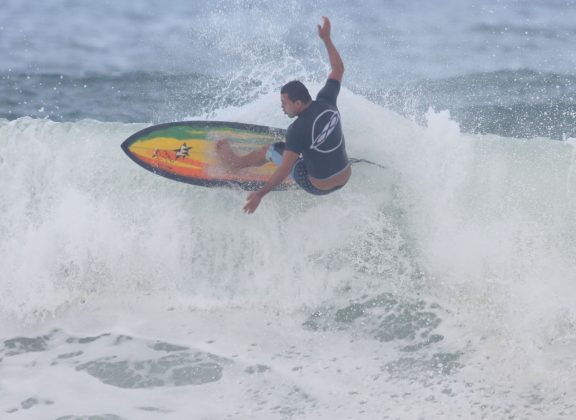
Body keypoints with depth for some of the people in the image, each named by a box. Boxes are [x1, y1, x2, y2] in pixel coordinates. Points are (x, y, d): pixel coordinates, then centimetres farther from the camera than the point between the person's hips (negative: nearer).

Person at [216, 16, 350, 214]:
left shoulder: (298, 130, -28)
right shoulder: (326, 101, -12)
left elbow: (285, 169, -28)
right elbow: (338, 69, 4)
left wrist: (260, 194, -25)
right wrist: (326, 38, 9)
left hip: (318, 187, -5)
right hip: (345, 179, 5)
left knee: (270, 150, 13)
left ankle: (235, 162, 39)